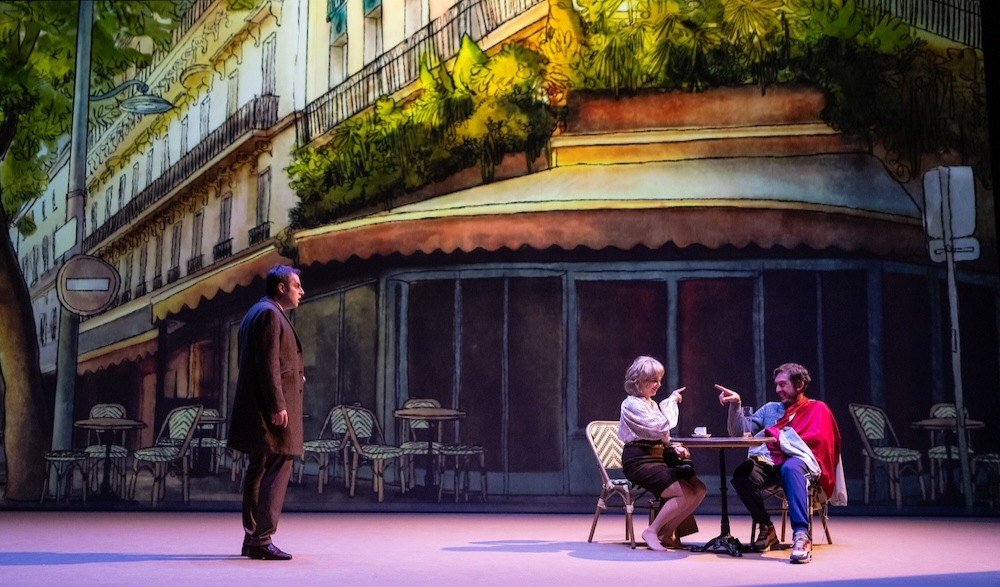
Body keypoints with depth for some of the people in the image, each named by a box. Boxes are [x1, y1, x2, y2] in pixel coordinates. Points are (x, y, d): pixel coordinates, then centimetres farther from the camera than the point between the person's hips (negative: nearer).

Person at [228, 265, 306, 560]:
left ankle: (252, 538, 18)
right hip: (271, 406, -11)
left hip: (256, 408, 11)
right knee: (277, 471, -10)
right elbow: (268, 363, -19)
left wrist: (295, 376, 18)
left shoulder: (256, 314, 21)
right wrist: (278, 406, -23)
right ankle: (262, 539, -12)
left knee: (259, 470, 13)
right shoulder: (269, 314, -11)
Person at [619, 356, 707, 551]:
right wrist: (671, 402, -6)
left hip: (658, 458, 9)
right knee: (687, 494, -21)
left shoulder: (653, 405, 20)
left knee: (699, 489, -9)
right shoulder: (632, 404, -8)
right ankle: (652, 531, -8)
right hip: (639, 462, -9)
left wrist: (675, 448, 3)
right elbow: (660, 428, -17)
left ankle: (667, 533, 0)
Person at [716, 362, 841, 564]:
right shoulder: (770, 409, 27)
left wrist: (776, 435, 0)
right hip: (770, 464, 4)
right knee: (742, 474, -31)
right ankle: (766, 528, -14)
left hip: (801, 462, -3)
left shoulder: (817, 409, 16)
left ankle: (801, 535, -49)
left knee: (791, 468, -42)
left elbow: (816, 440, -2)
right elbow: (740, 431, 18)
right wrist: (736, 404, 2)